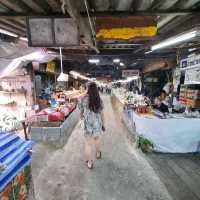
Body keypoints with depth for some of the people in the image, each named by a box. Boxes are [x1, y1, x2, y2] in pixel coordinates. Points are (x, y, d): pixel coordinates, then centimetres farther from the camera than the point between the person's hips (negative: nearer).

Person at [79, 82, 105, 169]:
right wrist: (103, 124, 9)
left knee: (88, 143, 9)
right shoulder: (99, 100, -8)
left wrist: (81, 116, 27)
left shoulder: (84, 99, -10)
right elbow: (101, 113, -3)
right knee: (97, 139, 26)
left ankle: (89, 163, 20)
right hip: (97, 123, 2)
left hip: (88, 124, -2)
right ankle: (98, 154, 48)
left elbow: (81, 110, 3)